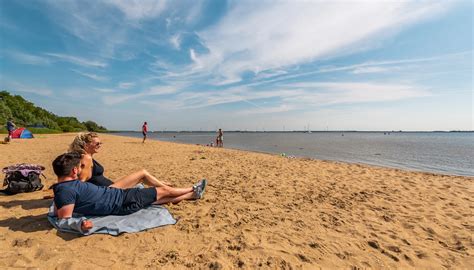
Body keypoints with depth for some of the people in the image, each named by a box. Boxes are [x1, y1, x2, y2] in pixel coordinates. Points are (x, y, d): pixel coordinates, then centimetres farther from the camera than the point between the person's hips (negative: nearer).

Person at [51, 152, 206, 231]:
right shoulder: (66, 191, -25)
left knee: (164, 198, 19)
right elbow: (65, 220, -26)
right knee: (163, 191, 7)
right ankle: (193, 189, 31)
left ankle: (193, 194, 35)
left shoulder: (63, 187, 2)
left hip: (119, 194, 10)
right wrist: (80, 224, -39)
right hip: (124, 202, -10)